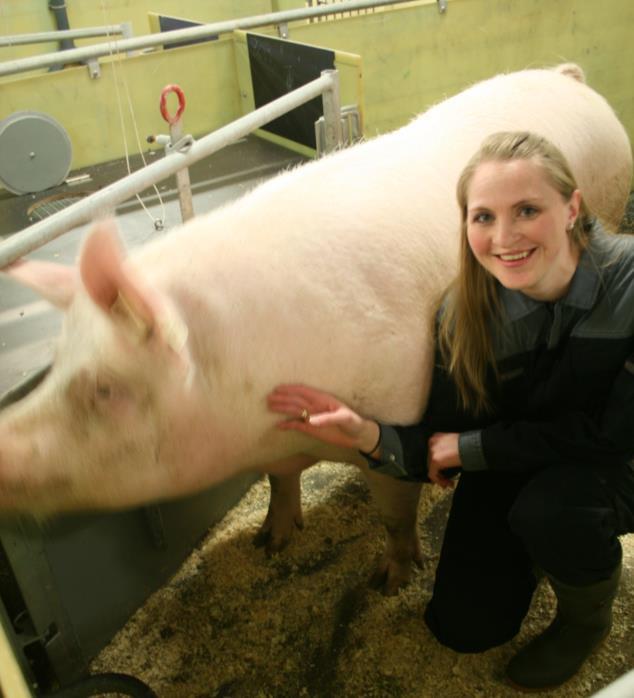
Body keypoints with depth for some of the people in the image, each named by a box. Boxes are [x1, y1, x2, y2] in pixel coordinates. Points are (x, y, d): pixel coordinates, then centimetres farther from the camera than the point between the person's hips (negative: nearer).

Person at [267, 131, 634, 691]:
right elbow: (440, 448, -14)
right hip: (513, 466, 3)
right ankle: (537, 548, 29)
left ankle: (588, 616, 0)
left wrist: (473, 448, -24)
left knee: (549, 507, -35)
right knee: (466, 628, -1)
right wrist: (369, 436, -36)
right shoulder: (465, 313, -21)